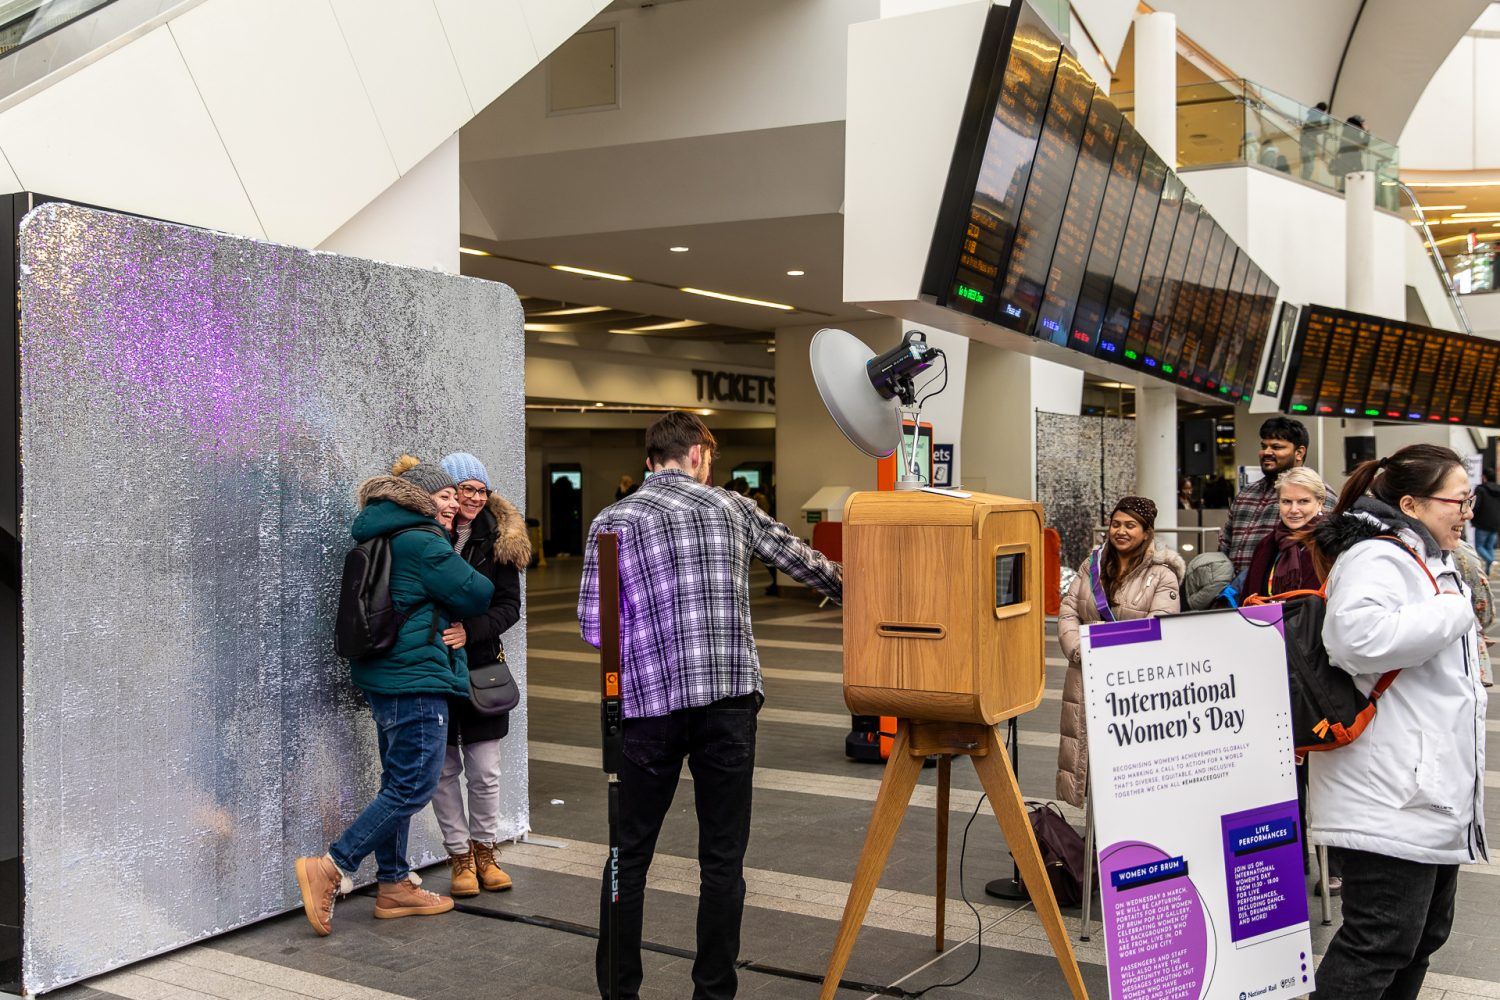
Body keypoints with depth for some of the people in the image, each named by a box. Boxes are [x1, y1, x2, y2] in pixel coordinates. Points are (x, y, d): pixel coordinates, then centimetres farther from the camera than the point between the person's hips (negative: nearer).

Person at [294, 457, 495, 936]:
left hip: (384, 679, 11)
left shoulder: (384, 539, 16)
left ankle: (394, 885, 23)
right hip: (415, 679, -10)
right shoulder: (423, 542, -14)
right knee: (413, 788, -6)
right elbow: (477, 595, -9)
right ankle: (329, 869, -6)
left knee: (398, 783, 15)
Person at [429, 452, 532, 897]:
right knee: (443, 769, 7)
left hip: (480, 668, 2)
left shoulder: (499, 539, 2)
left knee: (485, 772, 6)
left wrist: (470, 631, -18)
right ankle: (460, 855, 21)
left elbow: (509, 606, -2)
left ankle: (484, 851, 25)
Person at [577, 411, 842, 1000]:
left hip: (649, 705, -1)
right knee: (723, 857, 9)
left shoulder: (612, 522, 4)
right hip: (729, 702, 1)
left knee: (630, 856, 12)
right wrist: (853, 590, 39)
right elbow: (805, 562, 20)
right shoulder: (732, 507, 10)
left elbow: (594, 629, 0)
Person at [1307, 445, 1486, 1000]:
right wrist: (1451, 611, -23)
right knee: (1381, 942, -10)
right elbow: (1358, 636, -35)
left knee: (1423, 934, 17)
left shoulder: (1427, 563, 19)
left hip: (1432, 795, 11)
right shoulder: (1374, 558, -15)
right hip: (1391, 798, -11)